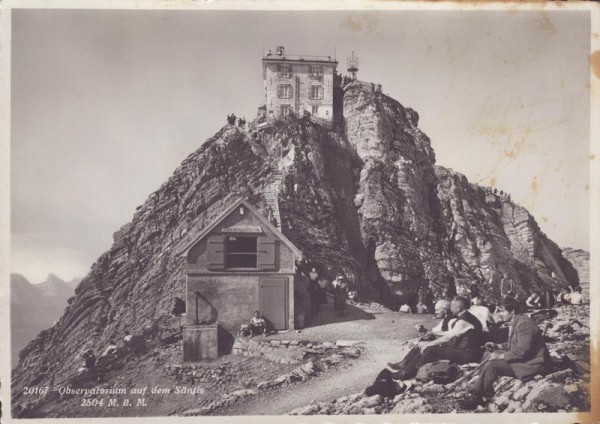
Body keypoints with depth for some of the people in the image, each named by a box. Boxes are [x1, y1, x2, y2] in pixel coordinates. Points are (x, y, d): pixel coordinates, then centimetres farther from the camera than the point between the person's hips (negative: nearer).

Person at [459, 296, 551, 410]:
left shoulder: (524, 323, -22)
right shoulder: (516, 322, 10)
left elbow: (523, 351, -27)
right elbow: (513, 344, 23)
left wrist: (501, 356, -22)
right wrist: (497, 346, 9)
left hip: (532, 364, -11)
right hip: (521, 357, 11)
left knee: (492, 364, -21)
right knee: (491, 354, 11)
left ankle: (475, 398, -13)